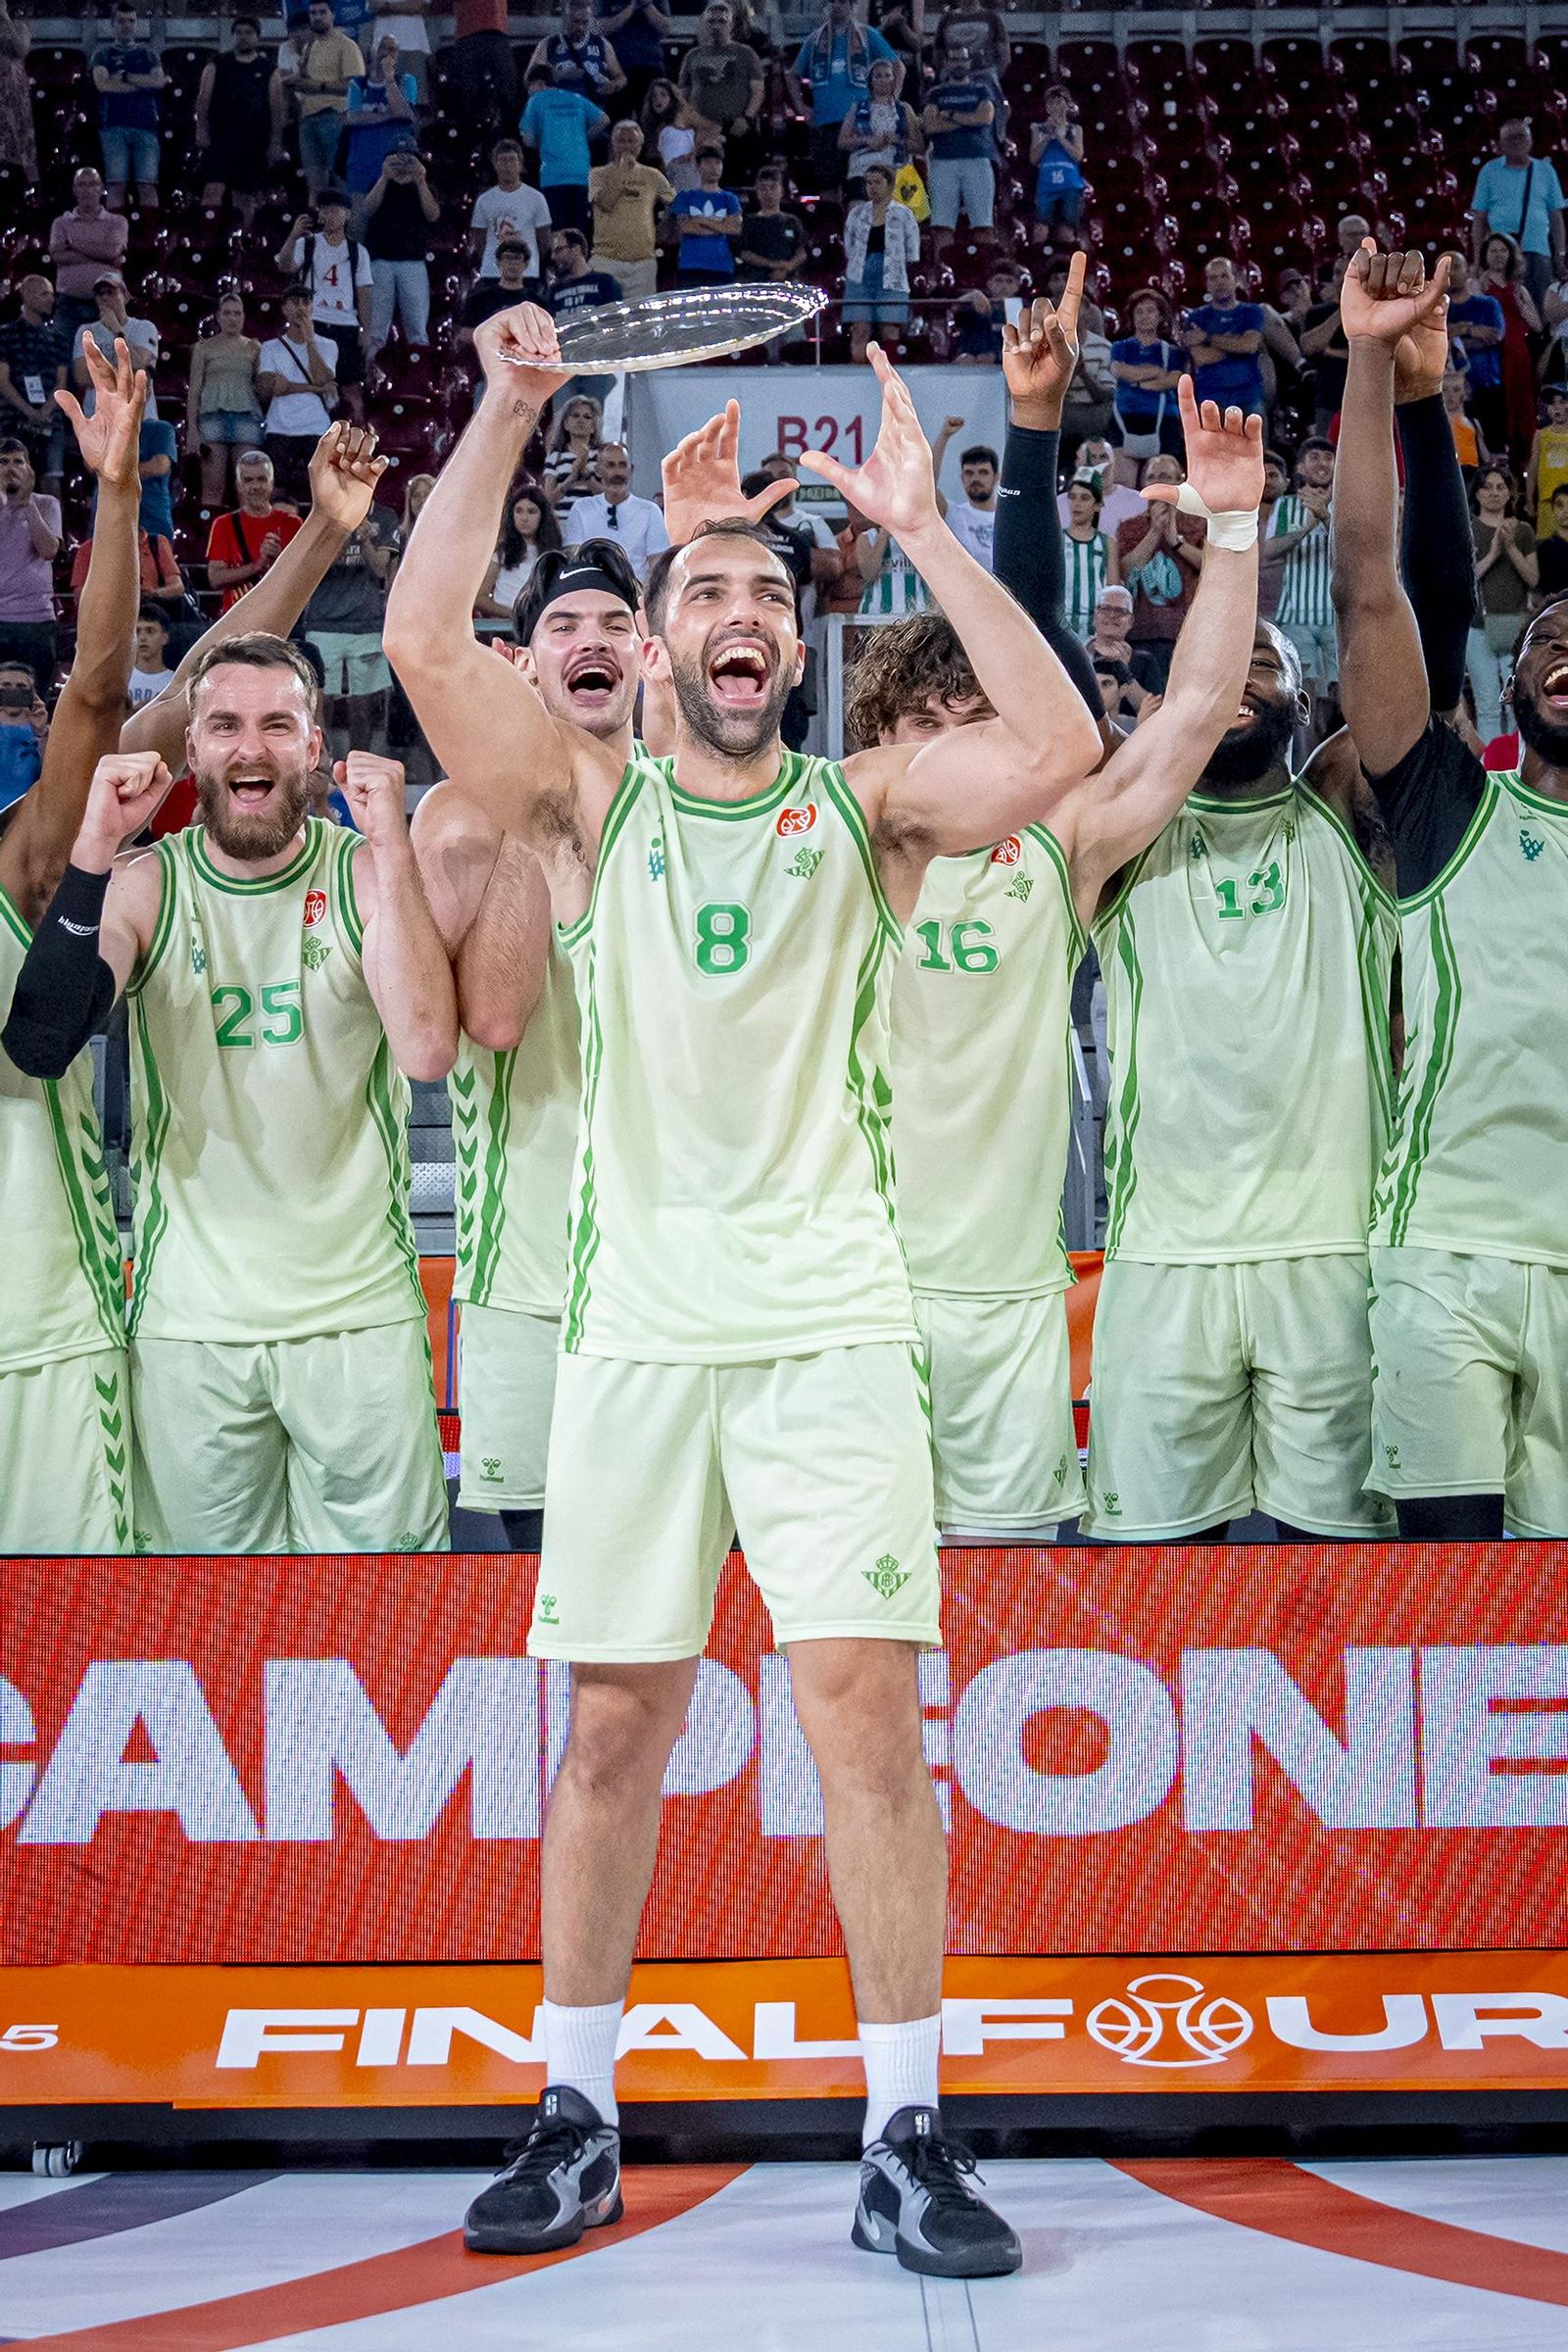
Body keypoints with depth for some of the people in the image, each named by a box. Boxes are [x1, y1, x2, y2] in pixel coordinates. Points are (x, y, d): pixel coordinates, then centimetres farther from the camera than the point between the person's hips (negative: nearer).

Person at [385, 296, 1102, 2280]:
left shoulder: (865, 810, 8)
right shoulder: (596, 809, 10)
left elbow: (1058, 742, -9)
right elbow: (423, 644, -5)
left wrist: (921, 528, -10)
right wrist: (508, 408, -6)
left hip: (828, 1323, -1)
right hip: (638, 1328, 1)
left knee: (867, 1710, -6)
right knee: (611, 1732, 6)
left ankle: (905, 2142, 2)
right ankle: (577, 2119, 18)